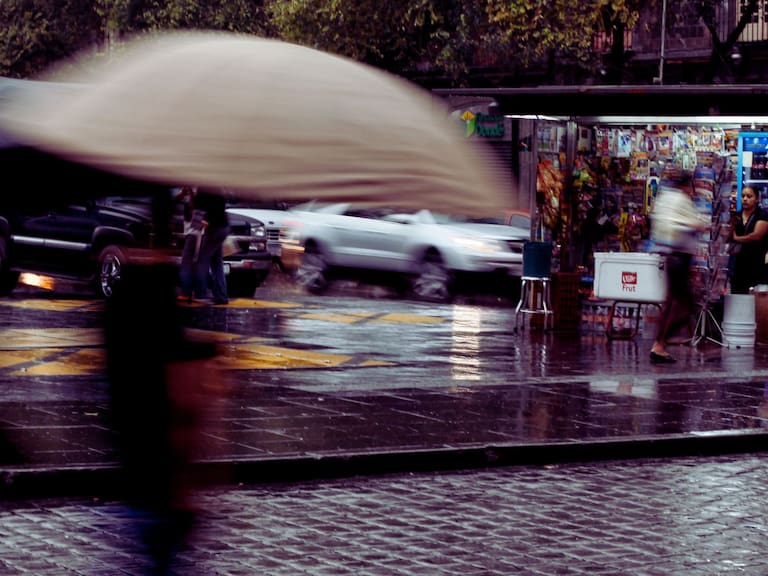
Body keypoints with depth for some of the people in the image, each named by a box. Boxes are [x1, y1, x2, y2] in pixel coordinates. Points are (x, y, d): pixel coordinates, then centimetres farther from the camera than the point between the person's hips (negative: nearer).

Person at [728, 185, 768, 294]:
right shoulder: (737, 216, 12)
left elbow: (756, 235, -16)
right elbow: (729, 238, 11)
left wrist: (737, 239, -3)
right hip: (740, 263, 5)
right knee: (736, 293, 2)